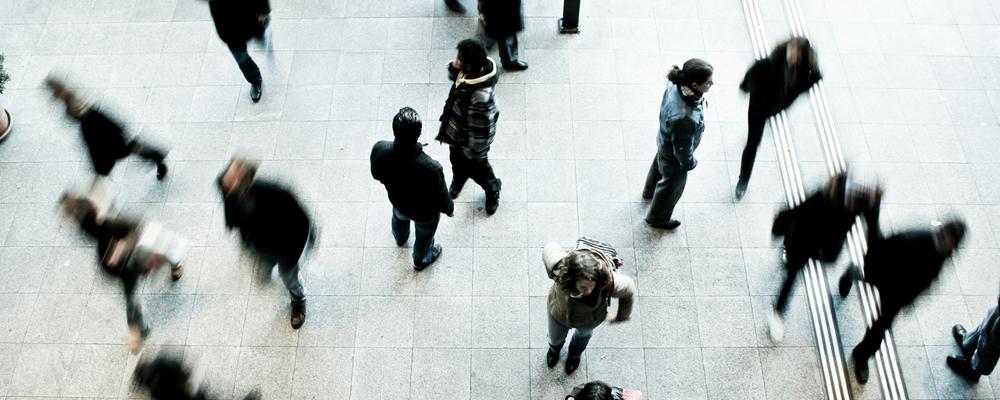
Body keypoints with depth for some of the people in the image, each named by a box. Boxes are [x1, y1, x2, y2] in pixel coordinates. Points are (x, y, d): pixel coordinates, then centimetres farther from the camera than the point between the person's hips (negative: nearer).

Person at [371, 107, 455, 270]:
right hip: (424, 212, -3)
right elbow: (441, 199, -25)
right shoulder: (431, 168, -45)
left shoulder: (379, 149, -34)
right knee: (424, 235, 32)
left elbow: (376, 175, -10)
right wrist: (449, 209, -2)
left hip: (397, 201, 4)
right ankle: (421, 260, 63)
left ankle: (400, 238, 74)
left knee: (399, 218, 40)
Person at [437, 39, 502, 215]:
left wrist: (474, 151, -17)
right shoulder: (472, 70, -20)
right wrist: (454, 68, -22)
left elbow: (480, 127, -32)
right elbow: (454, 76, 3)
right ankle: (458, 180, 66)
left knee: (476, 167, 22)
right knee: (457, 160, 34)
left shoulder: (480, 95, -45)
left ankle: (493, 190, 53)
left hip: (469, 138, -8)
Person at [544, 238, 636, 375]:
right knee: (555, 338, 33)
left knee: (584, 334, 37)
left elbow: (629, 290, -22)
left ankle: (575, 354, 74)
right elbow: (550, 248, -22)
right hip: (559, 312, 0)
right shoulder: (559, 267, -45)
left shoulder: (609, 282, -46)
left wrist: (622, 317, -3)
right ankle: (555, 348, 73)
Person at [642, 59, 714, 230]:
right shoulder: (683, 118, -49)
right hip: (674, 155, -7)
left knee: (659, 165, 37)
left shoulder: (676, 85, -26)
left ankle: (650, 191, 70)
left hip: (665, 142, 7)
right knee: (672, 185, 23)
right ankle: (658, 218, 53)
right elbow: (682, 149, -30)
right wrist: (690, 163, -8)